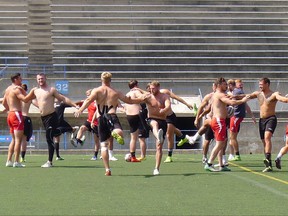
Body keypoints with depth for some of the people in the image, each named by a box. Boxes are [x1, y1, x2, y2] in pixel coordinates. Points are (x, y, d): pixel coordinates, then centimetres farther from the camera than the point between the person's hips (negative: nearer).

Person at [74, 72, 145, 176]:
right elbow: (129, 101, 24)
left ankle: (107, 169, 5)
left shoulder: (96, 91, 10)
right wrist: (143, 99, 38)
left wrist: (80, 110, -23)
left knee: (103, 145, 9)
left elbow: (89, 100, -10)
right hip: (111, 116, -1)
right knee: (119, 132, -28)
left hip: (100, 118, 1)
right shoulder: (116, 92, 15)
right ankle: (116, 133, -65)